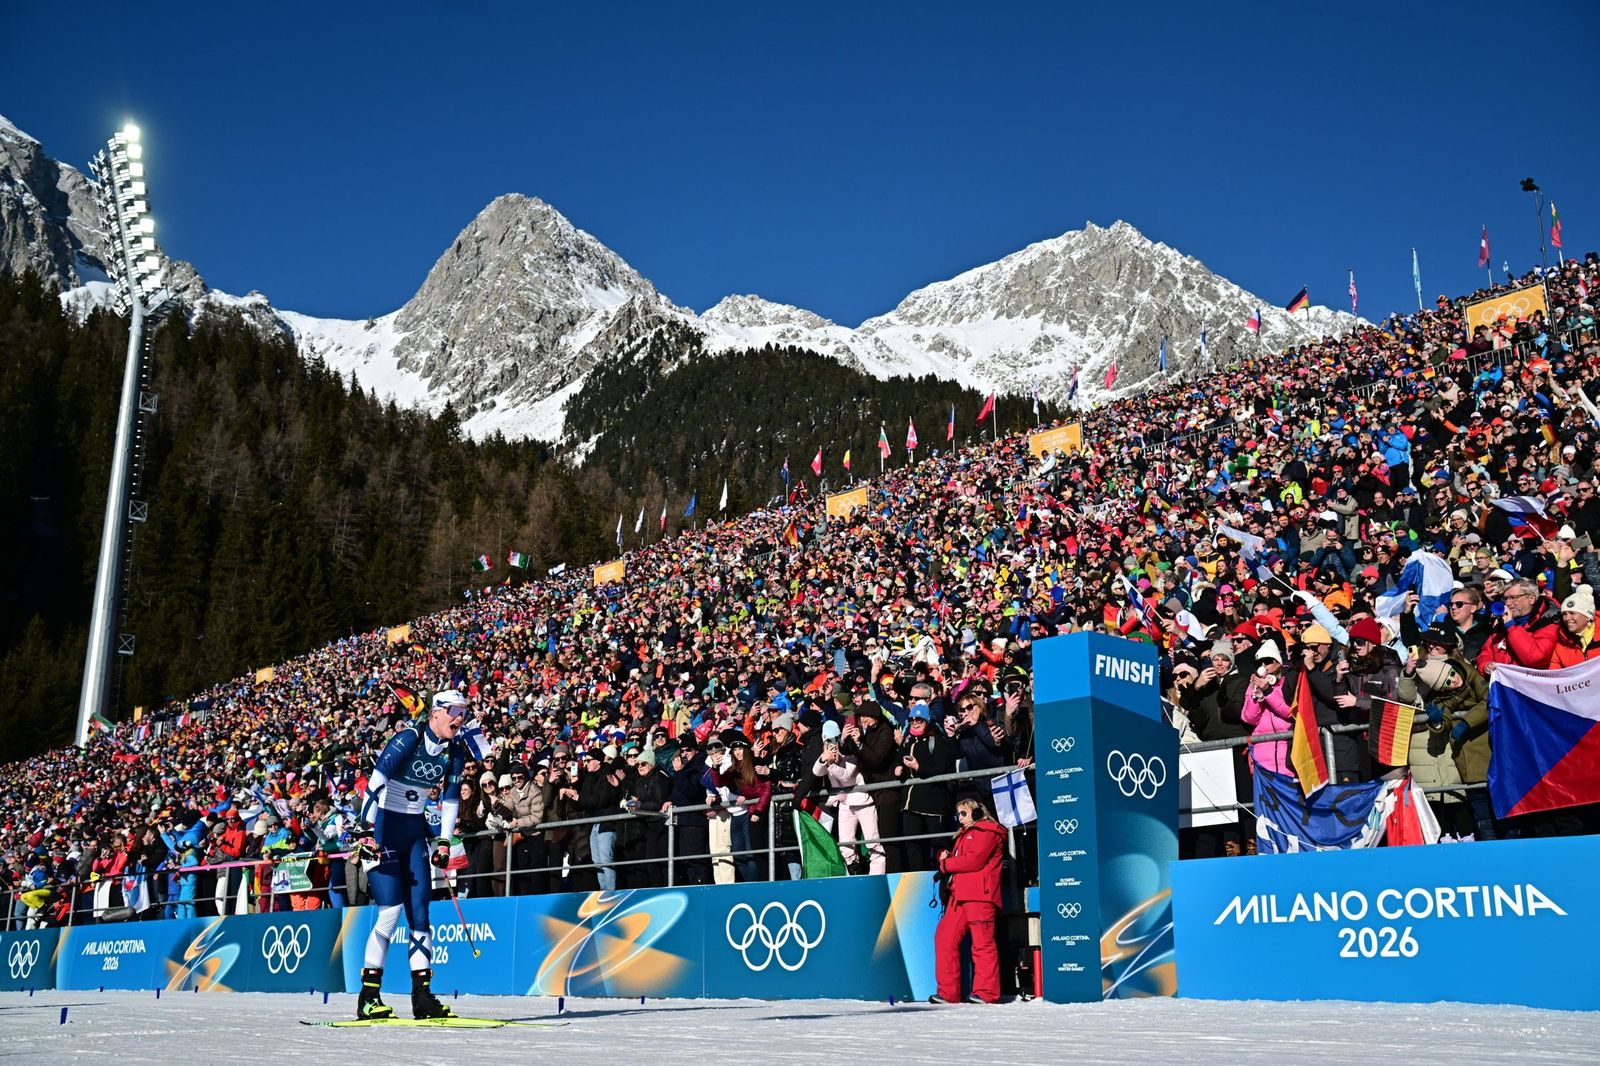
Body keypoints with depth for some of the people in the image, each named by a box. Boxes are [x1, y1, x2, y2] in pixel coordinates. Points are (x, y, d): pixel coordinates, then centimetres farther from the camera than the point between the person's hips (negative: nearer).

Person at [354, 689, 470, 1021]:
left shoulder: (455, 752, 3)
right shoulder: (408, 738, -17)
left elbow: (451, 798, 12)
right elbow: (376, 781, -24)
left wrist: (444, 841, 6)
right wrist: (368, 830, -29)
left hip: (415, 831, 6)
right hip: (384, 827, -6)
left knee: (420, 912, 2)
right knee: (391, 912, -12)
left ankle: (422, 995, 7)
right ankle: (368, 997, -3)